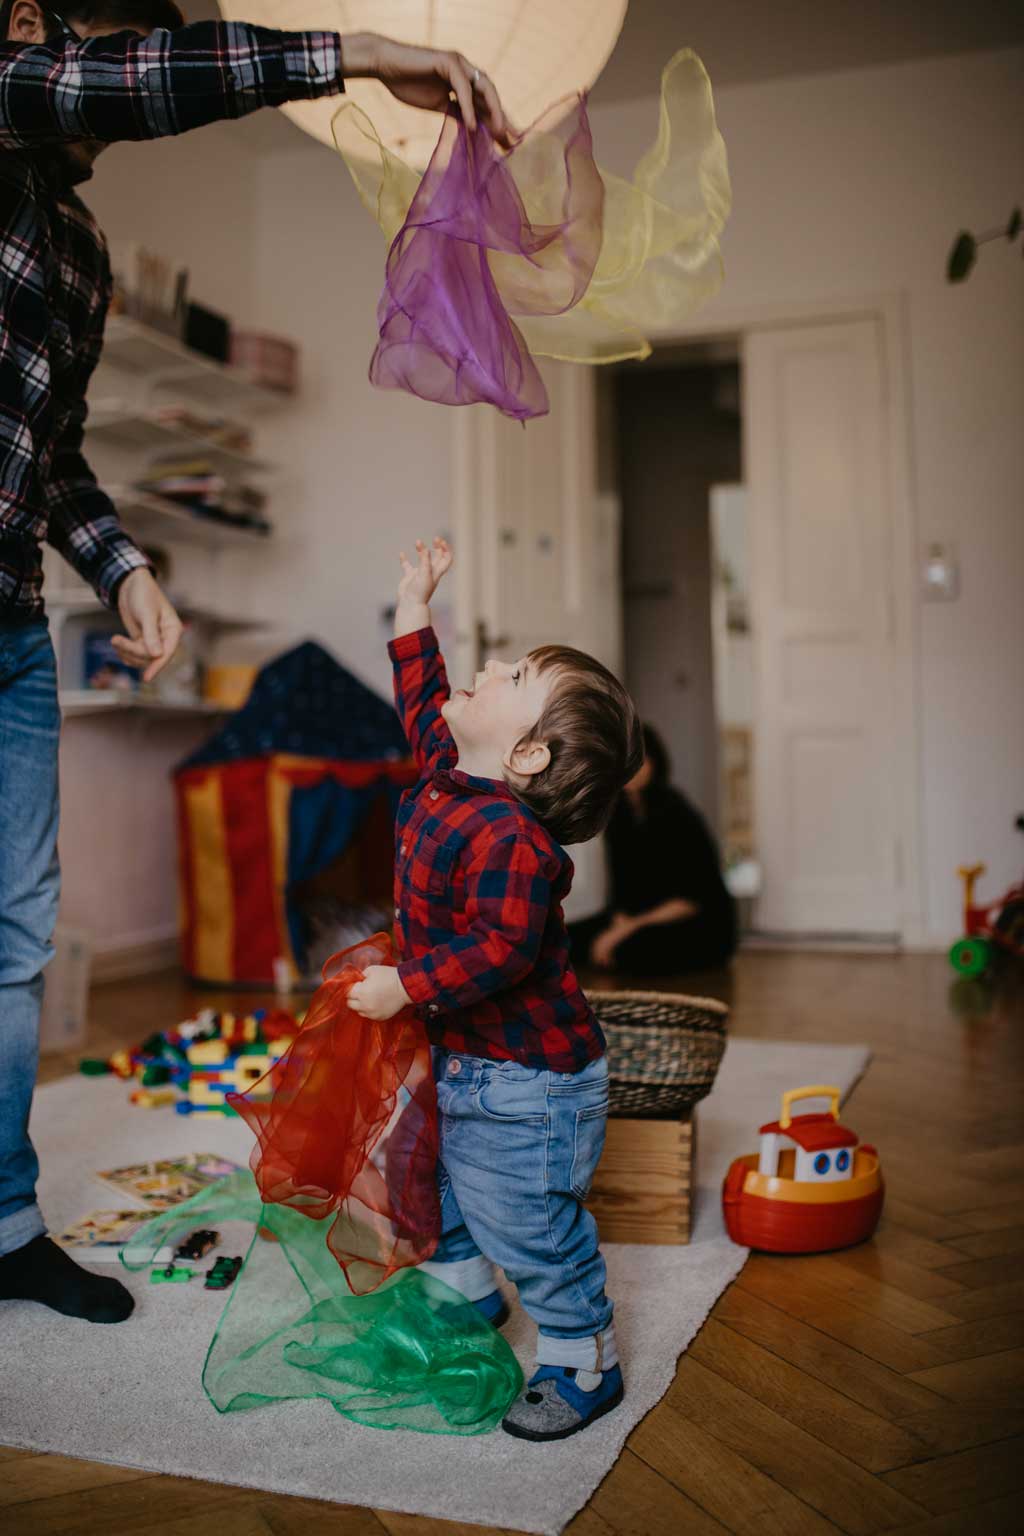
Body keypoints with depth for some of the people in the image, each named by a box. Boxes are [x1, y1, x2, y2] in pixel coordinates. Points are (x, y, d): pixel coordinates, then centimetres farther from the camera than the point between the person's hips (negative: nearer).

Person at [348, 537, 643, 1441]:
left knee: (533, 1227, 4)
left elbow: (499, 949, -35)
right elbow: (423, 704, 16)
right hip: (464, 1059, 10)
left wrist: (407, 988, -27)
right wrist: (413, 607, 17)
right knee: (447, 1186, 27)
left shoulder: (509, 835, -31)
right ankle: (467, 1298, 51)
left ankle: (583, 1366, 25)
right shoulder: (448, 774, -1)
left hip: (530, 1077, -10)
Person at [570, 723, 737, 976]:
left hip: (701, 927, -6)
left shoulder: (677, 815, -16)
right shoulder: (617, 813, 2)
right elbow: (622, 885, 8)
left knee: (634, 950, -36)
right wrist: (620, 923, -12)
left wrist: (630, 928, -21)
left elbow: (692, 900, -17)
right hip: (638, 917, 6)